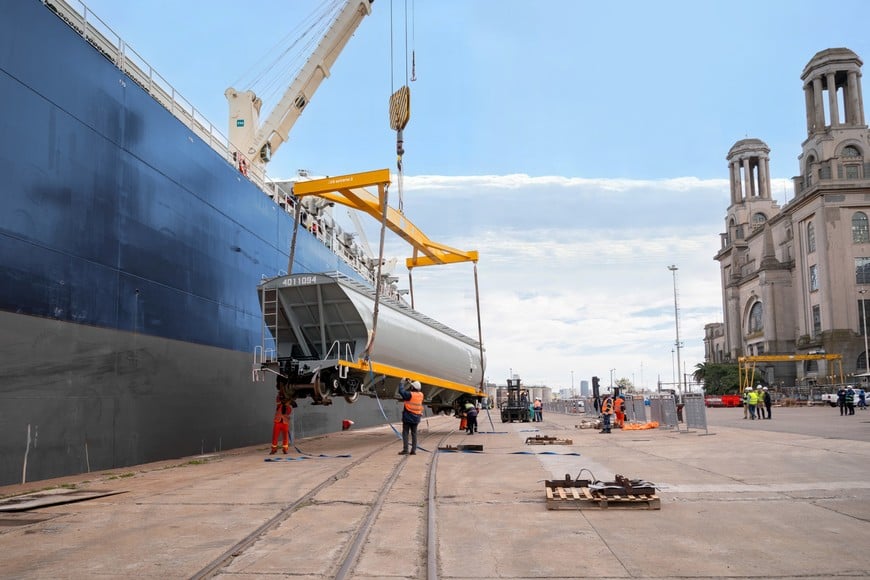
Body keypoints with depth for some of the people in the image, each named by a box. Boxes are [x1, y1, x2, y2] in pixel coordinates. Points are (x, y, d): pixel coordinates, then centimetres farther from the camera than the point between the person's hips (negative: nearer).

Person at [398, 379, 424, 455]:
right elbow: (419, 390, 22)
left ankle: (405, 449, -5)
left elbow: (401, 391, -16)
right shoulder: (421, 395, 1)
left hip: (408, 417, -5)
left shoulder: (410, 395, -18)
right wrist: (410, 383, 24)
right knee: (414, 434, 10)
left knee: (405, 433, 0)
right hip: (416, 418, 5)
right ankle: (413, 450, 8)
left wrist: (402, 382, -1)